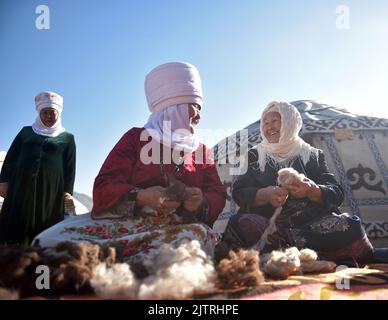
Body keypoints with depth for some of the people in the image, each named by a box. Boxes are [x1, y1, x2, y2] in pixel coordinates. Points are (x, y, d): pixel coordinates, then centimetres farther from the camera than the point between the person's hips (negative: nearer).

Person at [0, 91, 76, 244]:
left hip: (50, 189, -1)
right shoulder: (26, 132, 19)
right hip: (21, 185, 1)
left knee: (44, 231, -6)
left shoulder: (67, 138, 14)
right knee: (14, 227, -6)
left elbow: (70, 167, 8)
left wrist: (67, 191, -3)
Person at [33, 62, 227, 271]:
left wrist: (201, 203, -14)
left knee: (200, 234, -37)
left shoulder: (202, 150, 23)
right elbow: (104, 187, 1)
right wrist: (141, 197, -19)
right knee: (53, 240, -28)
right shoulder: (136, 138, 13)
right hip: (124, 222, -2)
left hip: (176, 228, 2)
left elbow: (217, 194, 11)